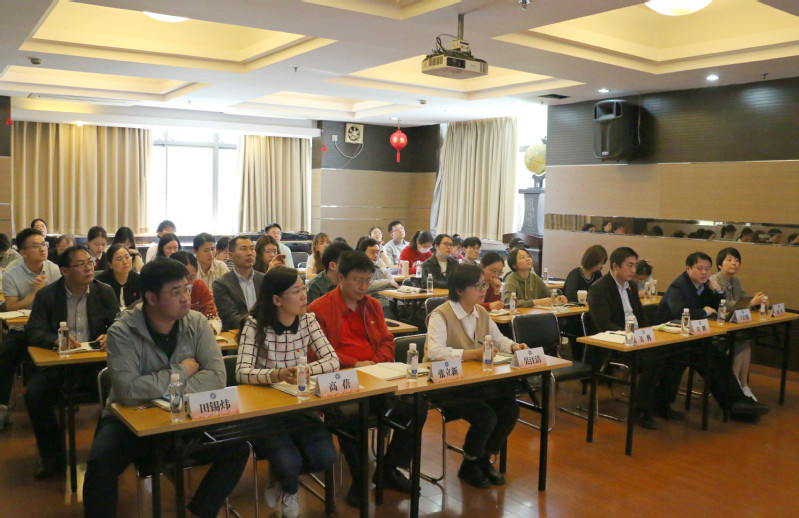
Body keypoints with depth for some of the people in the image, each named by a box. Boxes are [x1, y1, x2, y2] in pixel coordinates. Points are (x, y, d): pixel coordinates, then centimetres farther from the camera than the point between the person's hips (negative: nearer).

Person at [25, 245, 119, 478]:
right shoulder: (46, 295, 2)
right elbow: (33, 332, -4)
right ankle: (51, 455, 1)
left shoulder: (105, 292, 4)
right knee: (33, 394, -24)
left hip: (95, 362, -1)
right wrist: (57, 340, -26)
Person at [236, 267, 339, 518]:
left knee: (325, 457, -18)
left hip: (299, 407, 4)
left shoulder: (308, 320, -2)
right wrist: (278, 374, -44)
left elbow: (333, 360, -9)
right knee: (289, 462, -25)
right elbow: (242, 373, -25)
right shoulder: (255, 324, -14)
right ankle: (289, 489, 17)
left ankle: (283, 477, 18)